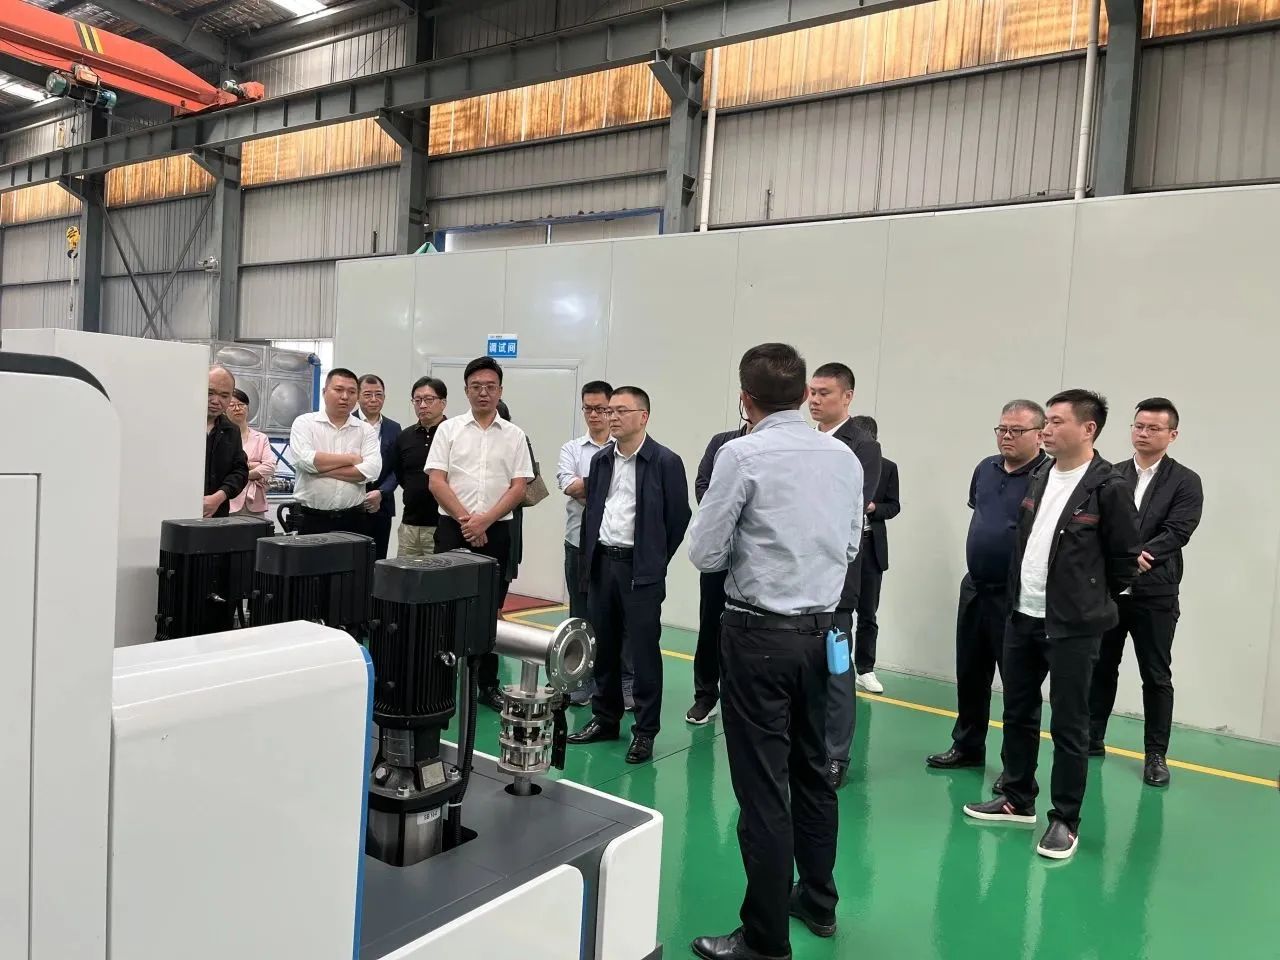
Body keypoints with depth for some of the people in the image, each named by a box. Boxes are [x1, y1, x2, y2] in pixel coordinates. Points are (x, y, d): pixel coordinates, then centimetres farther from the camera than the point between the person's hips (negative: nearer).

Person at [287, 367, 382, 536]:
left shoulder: (366, 430, 7)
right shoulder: (304, 423, 3)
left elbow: (372, 470, -9)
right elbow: (304, 459, -14)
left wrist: (321, 467, -11)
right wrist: (350, 459, -7)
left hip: (353, 520, 2)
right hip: (312, 519, -2)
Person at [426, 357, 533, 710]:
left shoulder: (514, 435, 6)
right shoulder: (449, 429, 4)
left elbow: (519, 487, -1)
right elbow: (436, 481, -3)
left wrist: (484, 521, -11)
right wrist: (465, 519, -12)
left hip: (496, 531, 1)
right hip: (452, 528, -1)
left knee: (490, 609, 7)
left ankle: (488, 684, 16)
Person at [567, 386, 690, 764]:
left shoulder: (665, 462, -8)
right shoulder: (601, 460, 10)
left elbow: (679, 517, -5)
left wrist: (656, 561, -1)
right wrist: (589, 559, 11)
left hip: (641, 569, -5)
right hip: (601, 563, 6)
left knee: (644, 651, 1)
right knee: (604, 647, 13)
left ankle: (645, 731, 11)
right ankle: (605, 718, 27)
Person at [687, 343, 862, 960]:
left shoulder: (741, 455, -14)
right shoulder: (845, 457, 3)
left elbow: (705, 554, -11)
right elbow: (851, 547, 13)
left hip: (760, 632, -6)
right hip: (822, 629, 6)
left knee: (763, 784, 2)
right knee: (812, 769, 20)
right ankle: (818, 902, 36)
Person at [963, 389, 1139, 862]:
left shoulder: (1109, 487, -12)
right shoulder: (1038, 477, 8)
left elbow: (1126, 559, -6)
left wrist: (1089, 599, 5)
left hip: (1072, 627, -7)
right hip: (1022, 617, 7)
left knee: (1068, 726, 3)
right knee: (1018, 713, 16)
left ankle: (1065, 821, 17)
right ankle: (1018, 800, 31)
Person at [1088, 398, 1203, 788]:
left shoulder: (1185, 481, -1)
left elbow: (1177, 533, -12)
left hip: (1155, 594, -2)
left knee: (1156, 677, 7)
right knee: (1101, 669, 13)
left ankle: (1156, 754, 18)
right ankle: (1092, 738, 25)